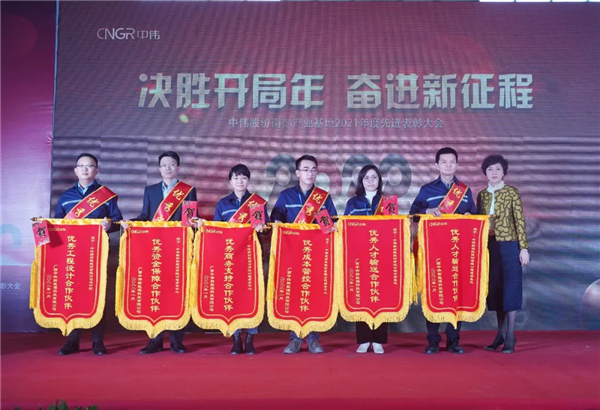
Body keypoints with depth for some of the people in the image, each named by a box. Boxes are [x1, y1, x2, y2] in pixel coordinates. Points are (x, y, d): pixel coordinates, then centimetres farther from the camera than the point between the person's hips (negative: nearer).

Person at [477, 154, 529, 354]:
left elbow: (520, 221, -3)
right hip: (489, 247, 4)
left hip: (509, 246, -4)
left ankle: (510, 336, 4)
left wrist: (524, 247, -8)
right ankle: (501, 332, 19)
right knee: (495, 288, 8)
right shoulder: (481, 195, 9)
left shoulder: (512, 193, -1)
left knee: (510, 288, -1)